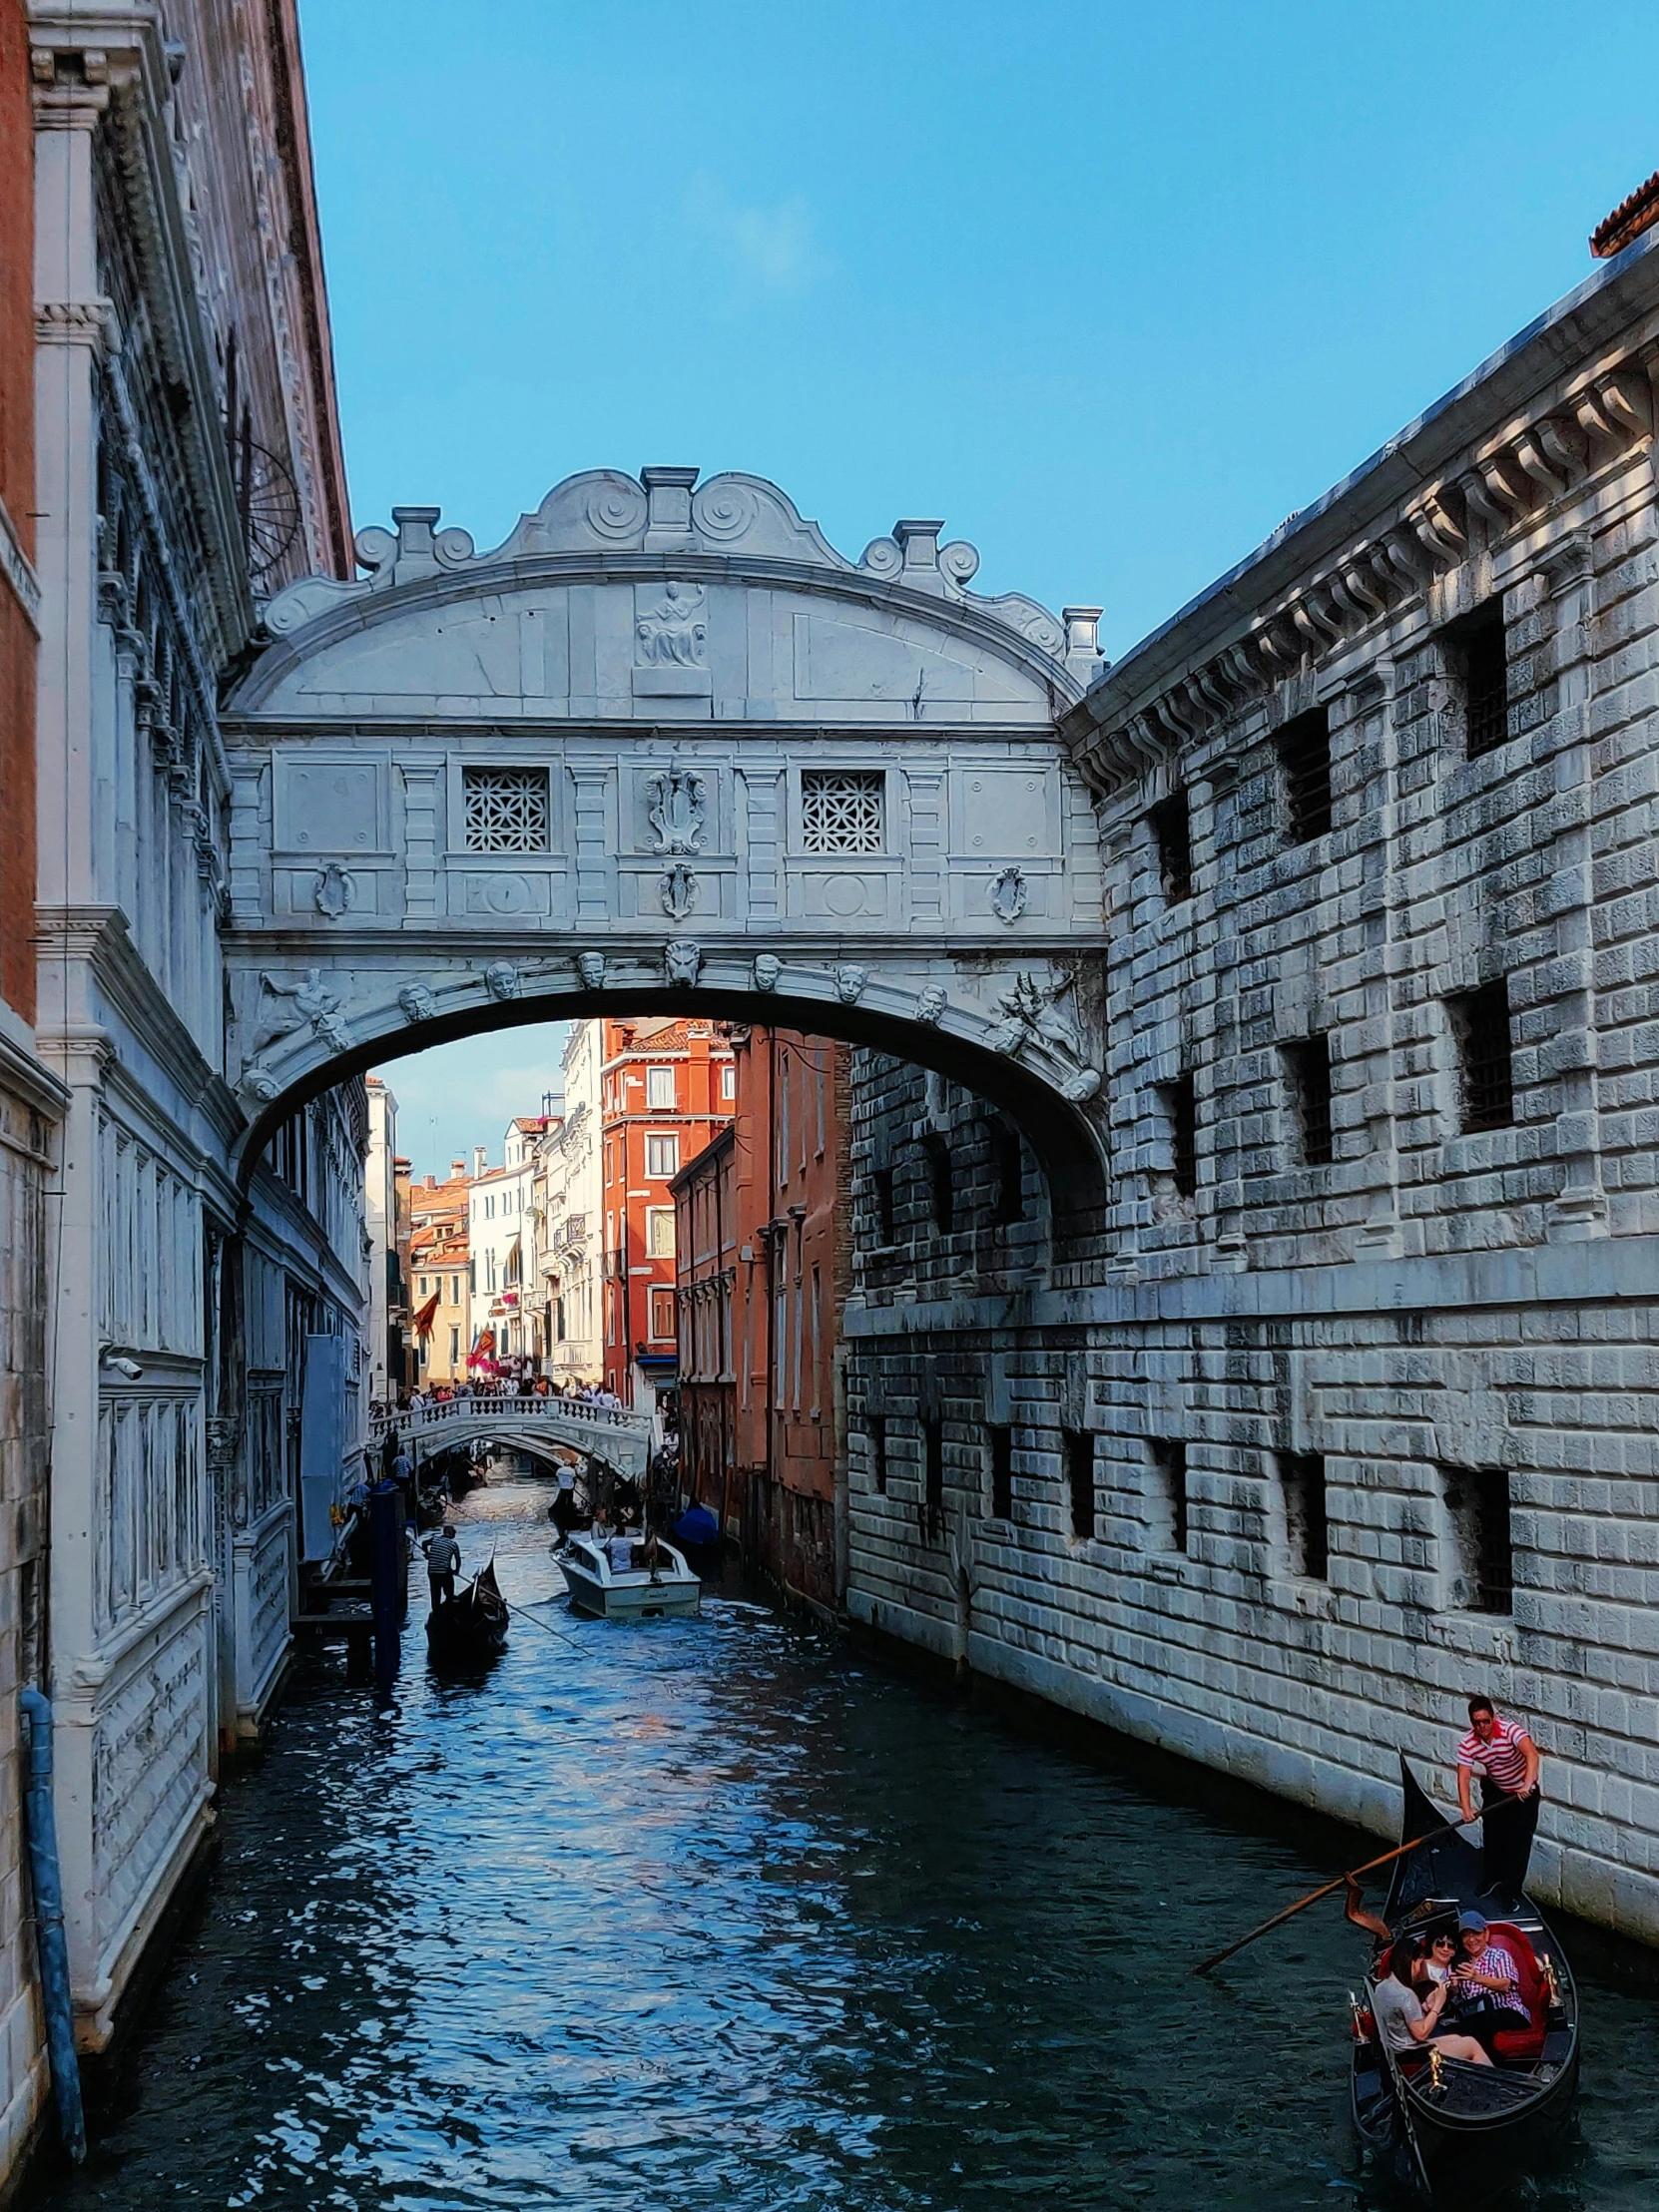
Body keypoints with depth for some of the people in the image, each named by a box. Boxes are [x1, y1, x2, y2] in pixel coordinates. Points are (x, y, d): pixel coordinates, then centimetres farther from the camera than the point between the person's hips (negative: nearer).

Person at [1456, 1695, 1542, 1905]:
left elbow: (1532, 1755, -47)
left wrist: (1527, 1785, -60)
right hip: (1495, 1791, 4)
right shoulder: (1468, 1744, -21)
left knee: (1518, 1843, -3)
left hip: (1524, 1792, -4)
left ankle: (1512, 1893, 10)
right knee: (1492, 1837, 15)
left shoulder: (1511, 1730, -33)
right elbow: (1463, 1778, -26)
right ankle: (1493, 1880, 40)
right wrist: (1466, 1808, -40)